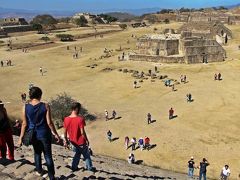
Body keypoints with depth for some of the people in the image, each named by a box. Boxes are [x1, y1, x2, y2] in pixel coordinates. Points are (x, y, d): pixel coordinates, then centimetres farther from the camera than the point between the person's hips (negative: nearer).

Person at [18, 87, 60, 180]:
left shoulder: (25, 107, -8)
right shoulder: (45, 106, -14)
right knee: (48, 155, 8)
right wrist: (55, 134, -1)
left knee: (37, 152, 26)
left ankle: (39, 171, 41)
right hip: (44, 134, -2)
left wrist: (21, 137, 3)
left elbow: (24, 124, -6)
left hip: (33, 134, 3)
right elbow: (49, 123, -12)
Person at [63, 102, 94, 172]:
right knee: (86, 155, 18)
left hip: (73, 142, 5)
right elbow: (82, 132, -22)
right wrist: (87, 140, -7)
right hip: (81, 142, -5)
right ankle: (90, 168, 32)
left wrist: (66, 140, 14)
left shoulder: (66, 119, -9)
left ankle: (74, 167, 33)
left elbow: (65, 132, -1)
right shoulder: (80, 119, -25)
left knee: (77, 153, 29)